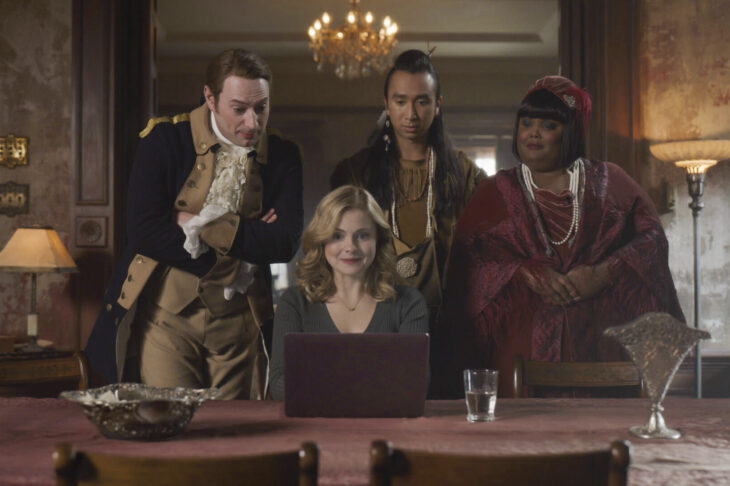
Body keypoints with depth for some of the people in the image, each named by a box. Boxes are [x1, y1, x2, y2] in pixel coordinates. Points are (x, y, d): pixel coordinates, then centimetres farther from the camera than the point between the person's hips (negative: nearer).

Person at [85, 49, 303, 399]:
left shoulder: (283, 157, 4)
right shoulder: (165, 140, -4)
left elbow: (285, 244, -9)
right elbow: (143, 231, -14)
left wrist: (199, 223, -14)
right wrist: (245, 238, -13)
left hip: (239, 321, 3)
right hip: (166, 315, -2)